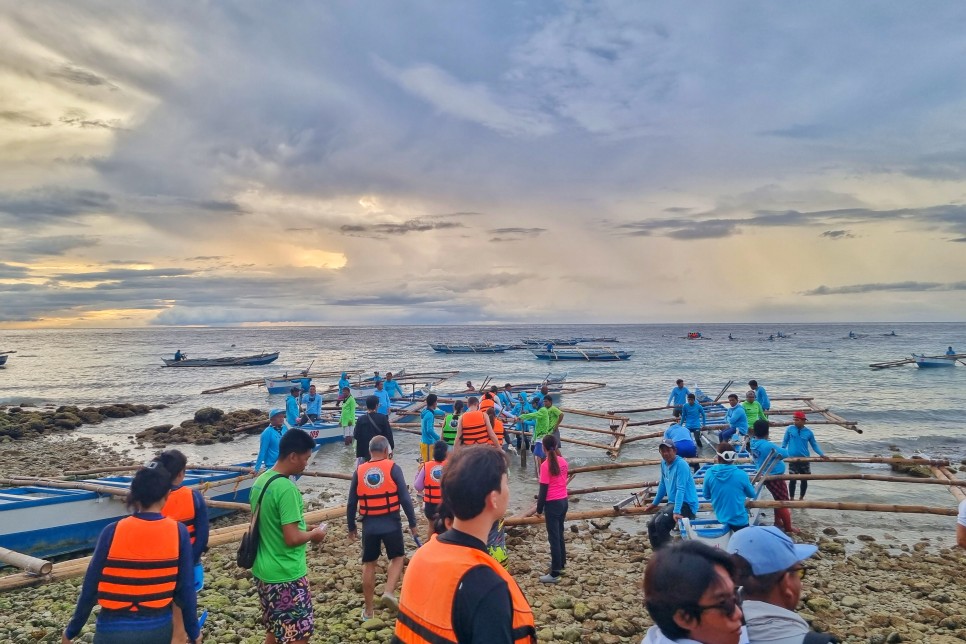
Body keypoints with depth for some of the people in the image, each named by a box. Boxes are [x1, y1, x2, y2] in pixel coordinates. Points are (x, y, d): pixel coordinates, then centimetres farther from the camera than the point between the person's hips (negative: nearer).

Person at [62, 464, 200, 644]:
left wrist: (72, 630, 9)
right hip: (159, 629, 1)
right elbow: (186, 588, -7)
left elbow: (90, 587, -7)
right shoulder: (178, 532, -12)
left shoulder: (113, 532, -14)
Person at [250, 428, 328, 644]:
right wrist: (314, 534, -7)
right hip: (286, 575, -9)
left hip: (263, 571, 9)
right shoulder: (287, 488, -24)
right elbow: (292, 538, -25)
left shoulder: (260, 481, 4)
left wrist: (304, 529, 12)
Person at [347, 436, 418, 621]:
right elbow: (405, 498, -8)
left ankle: (368, 609, 21)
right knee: (397, 558, 17)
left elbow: (351, 503, 5)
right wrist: (412, 523, 1)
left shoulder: (359, 471, 2)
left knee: (369, 564, 15)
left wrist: (351, 527, 17)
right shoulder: (393, 468, -6)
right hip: (391, 523, -2)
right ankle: (389, 592, -4)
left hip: (369, 525, 3)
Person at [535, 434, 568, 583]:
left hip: (552, 504, -7)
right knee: (559, 534, 21)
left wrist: (539, 509, -7)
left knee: (553, 537, -2)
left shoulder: (545, 465, -18)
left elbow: (543, 489, -15)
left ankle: (555, 573, 2)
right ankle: (561, 563, 35)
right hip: (563, 501, 7)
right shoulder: (563, 461, 1)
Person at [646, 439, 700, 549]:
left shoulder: (681, 464, -17)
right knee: (651, 526, 5)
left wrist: (676, 512, -32)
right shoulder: (664, 463, 8)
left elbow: (681, 489, -25)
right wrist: (655, 503, 29)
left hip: (686, 504, -9)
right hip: (672, 503, 9)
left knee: (660, 523, -27)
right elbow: (663, 485, 22)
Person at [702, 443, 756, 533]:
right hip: (739, 519, -3)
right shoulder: (741, 474, -17)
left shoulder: (709, 473, -13)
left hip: (721, 518, 3)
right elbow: (752, 494, 2)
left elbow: (706, 495, 0)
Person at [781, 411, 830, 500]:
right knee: (793, 479, -2)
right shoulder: (790, 429, -5)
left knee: (804, 480, 10)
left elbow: (814, 445, 7)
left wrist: (822, 454, -4)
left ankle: (801, 498, 27)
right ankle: (791, 499, 10)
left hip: (805, 459, 2)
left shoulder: (809, 432, -2)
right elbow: (785, 442, 5)